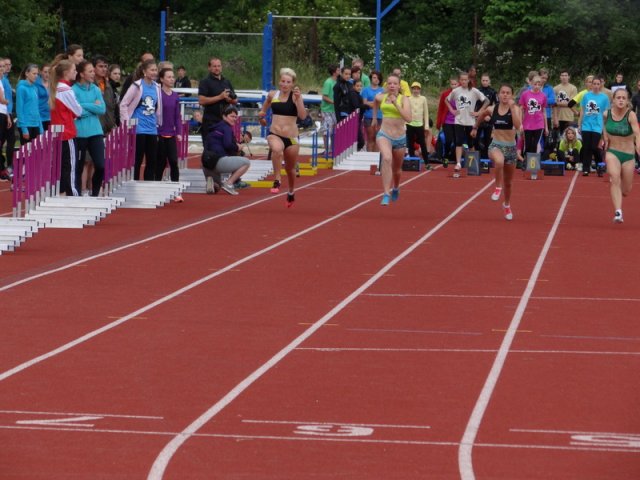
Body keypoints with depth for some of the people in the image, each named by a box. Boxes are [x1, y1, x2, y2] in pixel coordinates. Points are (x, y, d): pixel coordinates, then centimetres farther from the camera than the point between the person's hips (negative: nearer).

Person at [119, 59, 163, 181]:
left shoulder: (156, 87, 9)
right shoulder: (137, 86, -7)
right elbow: (123, 104, -6)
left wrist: (159, 124, 14)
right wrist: (127, 123, -8)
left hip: (152, 129, 6)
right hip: (138, 129, -6)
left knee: (152, 161, 7)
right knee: (137, 160, -2)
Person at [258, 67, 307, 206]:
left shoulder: (295, 96, -7)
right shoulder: (272, 95, 2)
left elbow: (303, 116, -21)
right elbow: (266, 107, 25)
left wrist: (298, 99, -27)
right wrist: (261, 115, 10)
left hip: (291, 137, 0)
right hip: (274, 134, 0)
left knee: (290, 168, 17)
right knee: (277, 149, -37)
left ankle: (291, 192, 44)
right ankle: (277, 181, -28)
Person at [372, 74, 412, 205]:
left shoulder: (403, 99, -9)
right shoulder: (381, 97, 0)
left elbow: (408, 118, -23)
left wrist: (396, 104, -26)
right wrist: (374, 117, 30)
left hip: (400, 138, 0)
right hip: (384, 135, 0)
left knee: (396, 169, 18)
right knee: (386, 159, -31)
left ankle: (396, 188, 53)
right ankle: (386, 194, -34)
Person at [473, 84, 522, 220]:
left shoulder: (515, 109, -7)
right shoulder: (491, 109, -1)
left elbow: (517, 126, -25)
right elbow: (481, 115, 22)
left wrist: (512, 107, -27)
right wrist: (475, 128, 31)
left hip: (511, 147, 1)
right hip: (496, 145, -1)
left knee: (508, 182, 16)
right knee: (499, 161, -40)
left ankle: (507, 205, 42)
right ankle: (498, 187, -16)